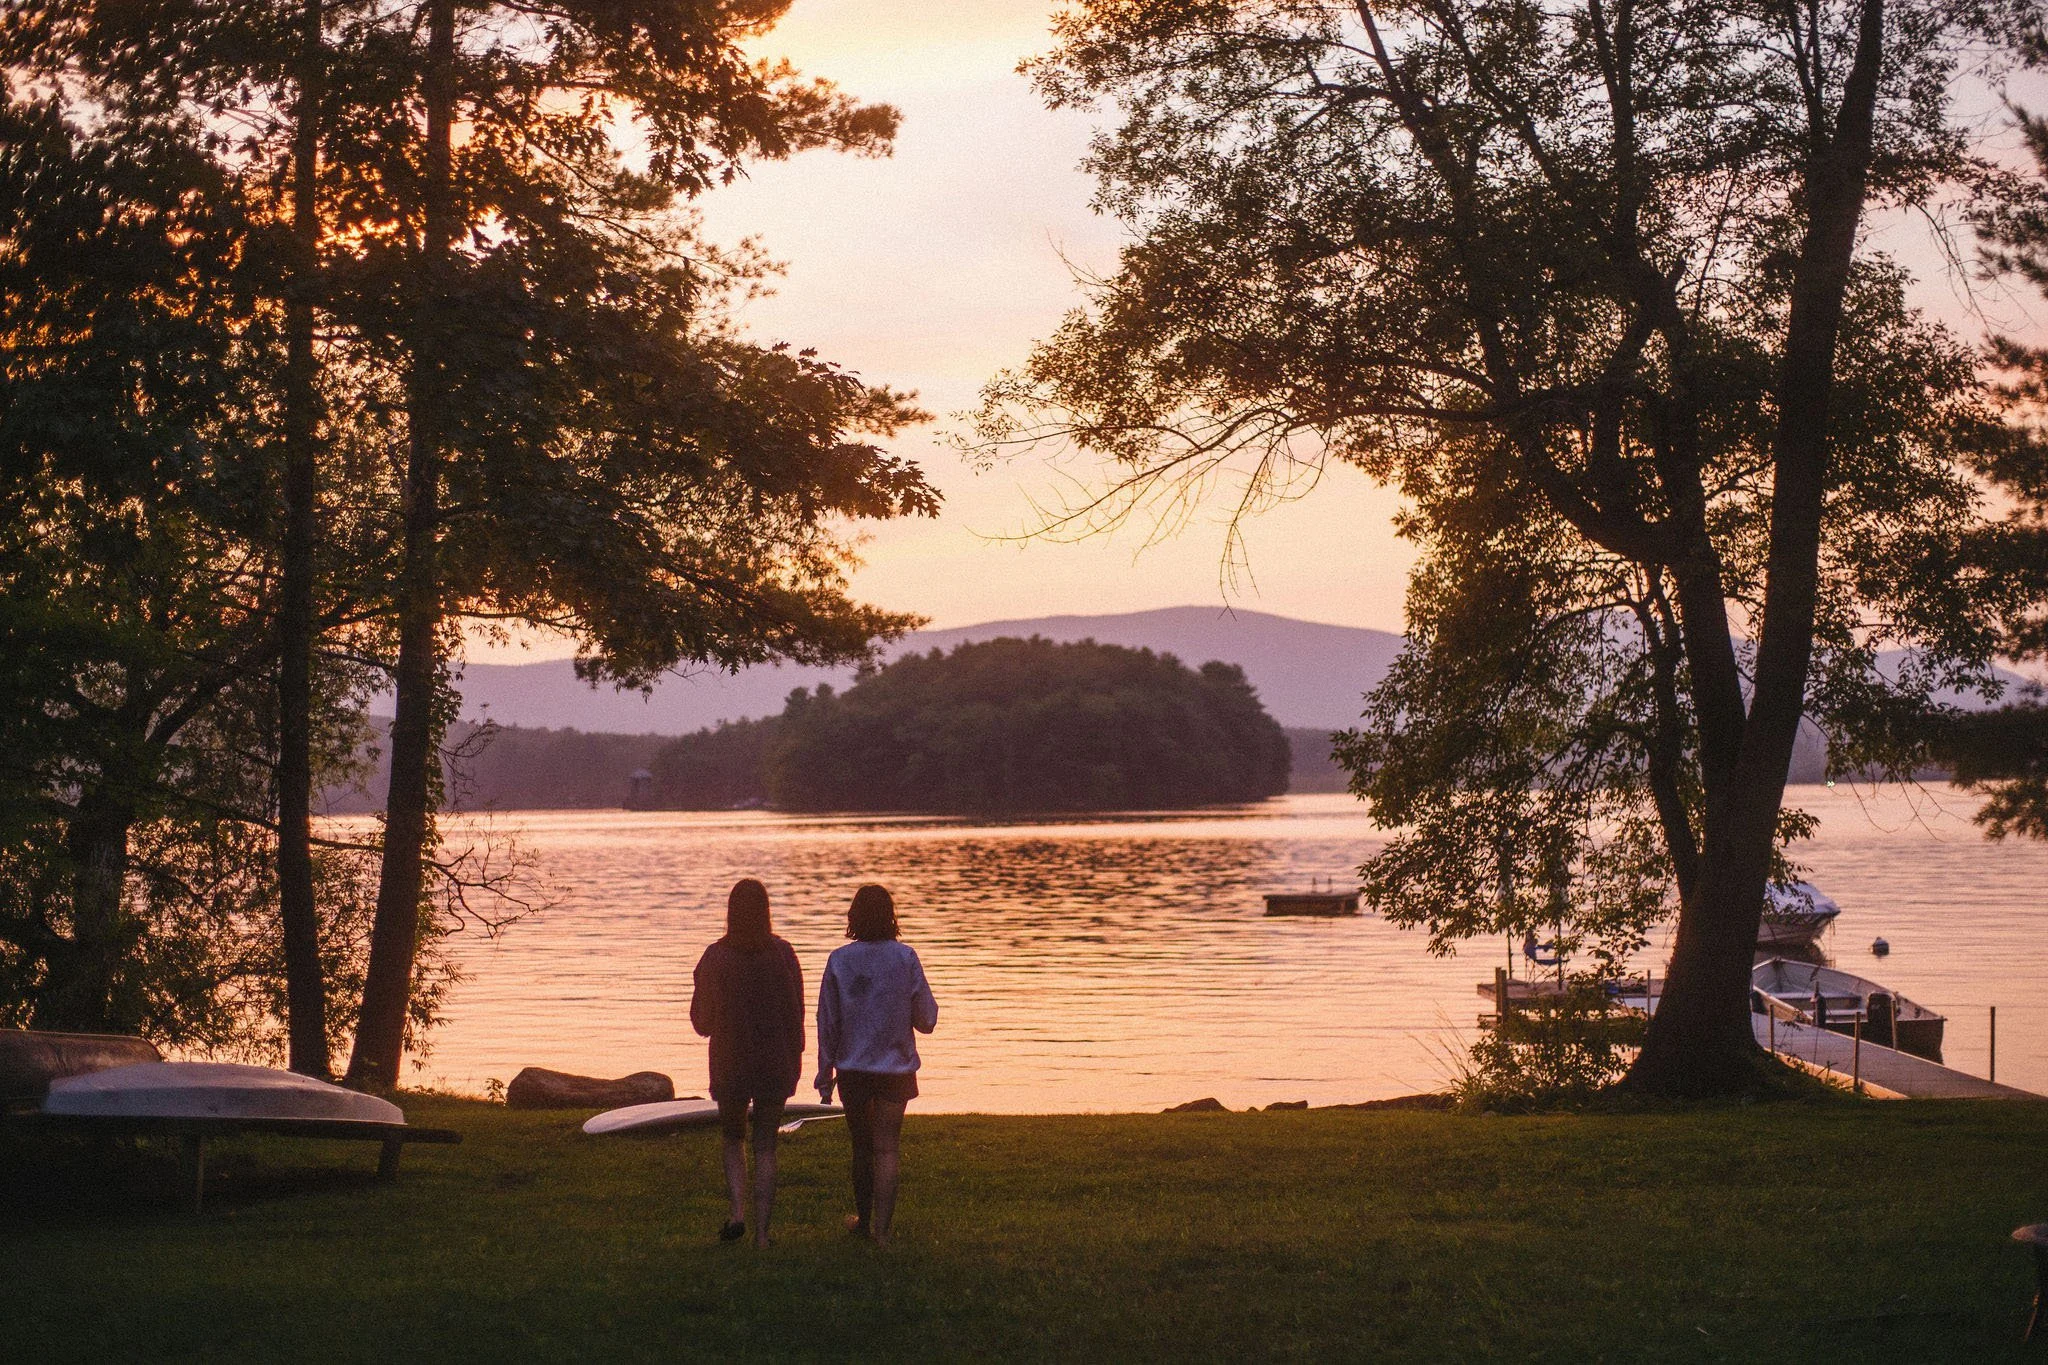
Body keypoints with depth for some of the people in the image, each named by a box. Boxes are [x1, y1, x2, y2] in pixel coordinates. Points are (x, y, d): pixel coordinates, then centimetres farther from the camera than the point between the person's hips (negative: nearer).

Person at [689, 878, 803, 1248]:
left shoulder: (715, 957, -9)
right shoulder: (782, 954, -6)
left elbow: (702, 1019, -1)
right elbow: (796, 1012, -1)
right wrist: (795, 1063, 9)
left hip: (730, 1063, -1)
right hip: (775, 1063, 1)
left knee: (734, 1139, 18)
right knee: (765, 1147, 7)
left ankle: (738, 1212, -2)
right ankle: (762, 1231, 3)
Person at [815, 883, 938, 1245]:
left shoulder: (839, 961, -6)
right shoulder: (905, 958, -9)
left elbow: (827, 1024, -2)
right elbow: (926, 1019, -5)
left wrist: (824, 1075, 7)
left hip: (852, 1070, 1)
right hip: (896, 1067, -1)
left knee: (861, 1147, 16)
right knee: (887, 1149, 4)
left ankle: (863, 1219, 30)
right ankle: (882, 1228, -2)